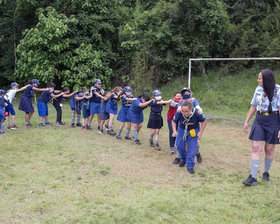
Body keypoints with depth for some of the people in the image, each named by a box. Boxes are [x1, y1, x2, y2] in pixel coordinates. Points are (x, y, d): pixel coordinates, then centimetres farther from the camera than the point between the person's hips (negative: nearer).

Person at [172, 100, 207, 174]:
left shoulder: (197, 113, -32)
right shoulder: (179, 113, -30)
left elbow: (204, 121, -12)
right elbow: (174, 121, -9)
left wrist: (201, 132, -15)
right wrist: (174, 131, -24)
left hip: (193, 131, -2)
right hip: (182, 129, 2)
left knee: (192, 148, -7)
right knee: (180, 146, 2)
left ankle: (190, 166, 6)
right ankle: (184, 160, 30)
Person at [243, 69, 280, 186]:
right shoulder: (258, 89, 4)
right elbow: (253, 107, 14)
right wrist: (247, 121, 14)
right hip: (259, 120, 4)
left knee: (269, 149, 8)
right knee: (256, 148, -5)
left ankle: (266, 172, 30)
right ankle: (253, 177, -5)